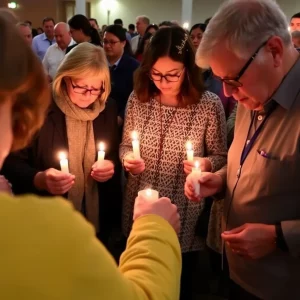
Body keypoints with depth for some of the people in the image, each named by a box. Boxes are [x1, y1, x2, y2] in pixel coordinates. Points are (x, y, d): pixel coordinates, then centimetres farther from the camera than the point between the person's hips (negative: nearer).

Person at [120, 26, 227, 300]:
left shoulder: (209, 105, -14)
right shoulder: (138, 99, -5)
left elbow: (221, 157, -4)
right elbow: (125, 145, 7)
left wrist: (206, 164, -25)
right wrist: (128, 159, -15)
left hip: (184, 216, -2)